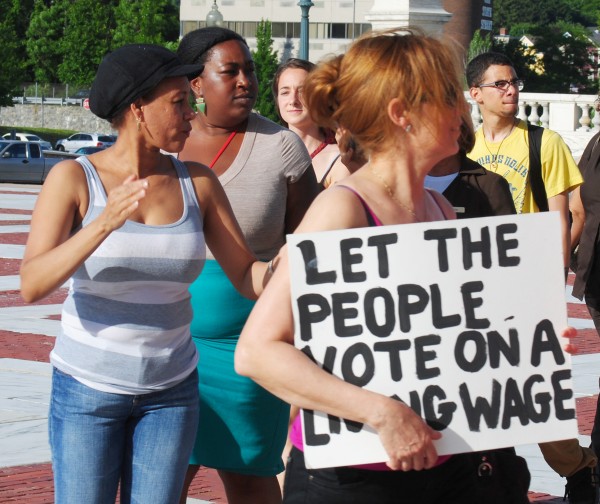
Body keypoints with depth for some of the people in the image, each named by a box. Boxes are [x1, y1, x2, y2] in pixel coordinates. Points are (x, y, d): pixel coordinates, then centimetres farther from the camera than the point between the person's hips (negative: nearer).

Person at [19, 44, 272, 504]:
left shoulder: (198, 183, -2)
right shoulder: (74, 178, -11)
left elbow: (249, 277, -3)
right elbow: (32, 285, -22)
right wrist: (105, 224, -36)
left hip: (170, 392, 3)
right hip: (87, 389, -3)